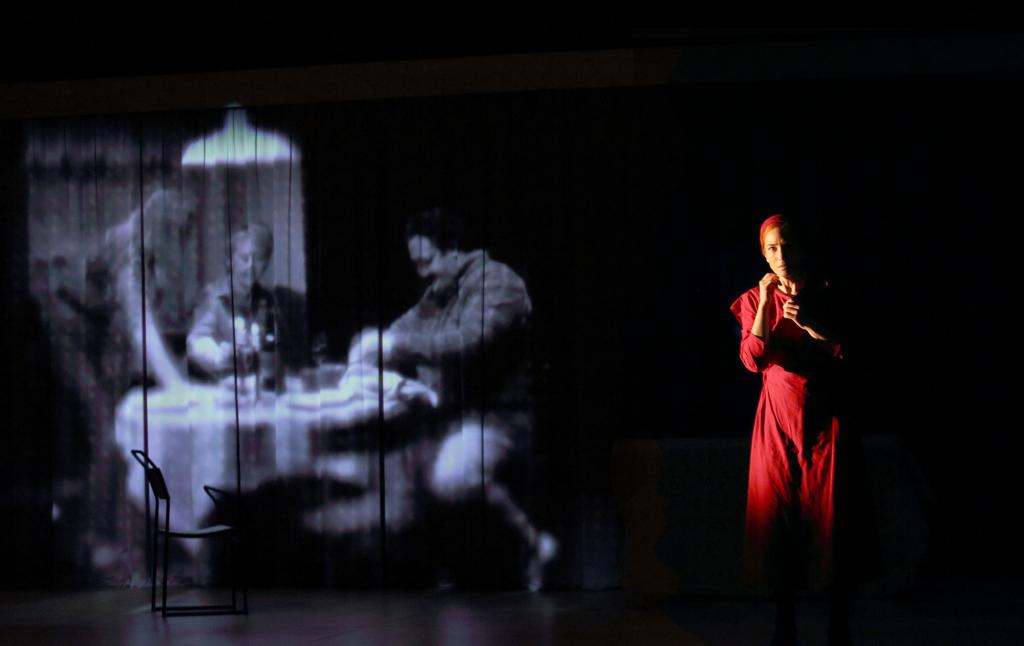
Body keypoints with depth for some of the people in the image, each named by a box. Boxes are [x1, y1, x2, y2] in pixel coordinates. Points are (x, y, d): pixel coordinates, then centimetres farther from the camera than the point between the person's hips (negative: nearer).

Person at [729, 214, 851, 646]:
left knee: (828, 511, -2)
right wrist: (765, 304, -14)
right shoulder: (756, 299, 6)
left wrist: (809, 324, -14)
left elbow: (848, 352, -4)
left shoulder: (827, 296, 4)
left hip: (823, 418, -1)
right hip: (777, 419, 1)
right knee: (778, 511, 0)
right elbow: (752, 359, -7)